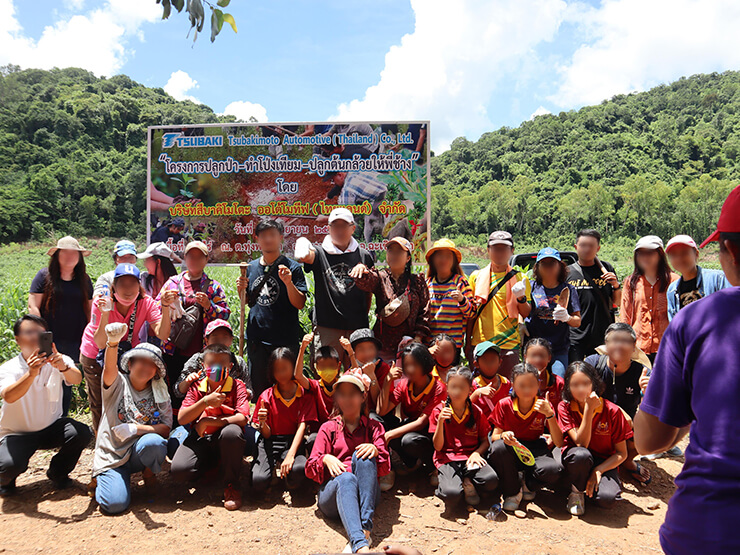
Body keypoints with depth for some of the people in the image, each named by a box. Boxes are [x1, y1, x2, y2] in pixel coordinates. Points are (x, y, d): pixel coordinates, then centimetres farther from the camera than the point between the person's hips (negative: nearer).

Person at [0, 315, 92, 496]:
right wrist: (31, 374, -52)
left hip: (51, 428, 2)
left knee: (82, 433, -27)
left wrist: (64, 367, -52)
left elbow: (77, 379, -29)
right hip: (17, 433, -2)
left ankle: (58, 472, 4)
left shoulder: (58, 361, -8)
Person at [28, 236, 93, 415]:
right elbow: (33, 307, -3)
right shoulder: (44, 276, 0)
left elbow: (90, 310, 13)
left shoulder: (84, 279, 10)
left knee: (66, 385, 10)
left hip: (74, 343, 3)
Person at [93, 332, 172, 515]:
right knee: (115, 504, -21)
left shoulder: (159, 393, 4)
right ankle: (101, 478, 14)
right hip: (112, 455, -1)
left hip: (139, 452, 1)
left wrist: (136, 428, -20)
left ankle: (149, 474, 1)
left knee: (154, 442, -33)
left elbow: (166, 429, -4)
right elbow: (109, 368, -27)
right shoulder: (118, 384, -3)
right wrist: (113, 342, -48)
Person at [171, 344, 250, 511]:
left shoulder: (237, 386, -4)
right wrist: (205, 402, -22)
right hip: (201, 439, 3)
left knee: (231, 431, -39)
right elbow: (181, 419, -7)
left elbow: (242, 419, -18)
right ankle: (214, 464, 13)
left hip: (225, 441, -3)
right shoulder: (196, 388, 5)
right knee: (179, 470, -24)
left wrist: (207, 422, -21)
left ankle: (232, 484, -15)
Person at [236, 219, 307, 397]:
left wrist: (288, 283, -25)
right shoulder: (251, 267, 10)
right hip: (256, 339, 4)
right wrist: (241, 290, -2)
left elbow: (299, 304, -10)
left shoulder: (292, 268, -4)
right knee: (258, 389, 12)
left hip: (285, 340, -4)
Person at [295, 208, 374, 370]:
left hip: (357, 327, 2)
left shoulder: (364, 256, 9)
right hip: (326, 326, -1)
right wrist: (302, 246, -44)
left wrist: (363, 318, 12)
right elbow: (307, 255, -21)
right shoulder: (320, 253, 4)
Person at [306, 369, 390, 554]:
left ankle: (365, 529, -43)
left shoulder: (373, 427, 17)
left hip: (367, 494, 1)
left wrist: (375, 450, -16)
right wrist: (326, 458, -14)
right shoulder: (328, 428, 17)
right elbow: (310, 469, 9)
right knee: (345, 478, -36)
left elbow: (385, 469, 6)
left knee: (363, 455, -29)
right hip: (332, 493, 0)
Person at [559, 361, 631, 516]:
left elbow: (622, 453, -6)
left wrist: (598, 470, -21)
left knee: (607, 499, -31)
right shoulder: (565, 407, -10)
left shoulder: (612, 411, -11)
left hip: (604, 462, 0)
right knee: (581, 454, -38)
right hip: (576, 460, 0)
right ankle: (577, 492, -7)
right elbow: (581, 443, -21)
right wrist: (588, 409, -28)